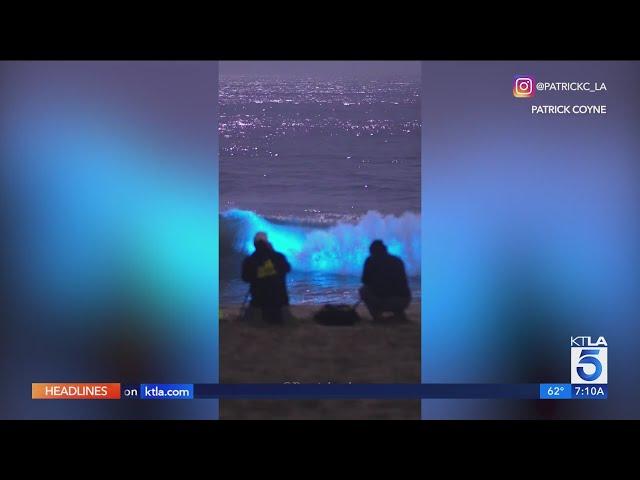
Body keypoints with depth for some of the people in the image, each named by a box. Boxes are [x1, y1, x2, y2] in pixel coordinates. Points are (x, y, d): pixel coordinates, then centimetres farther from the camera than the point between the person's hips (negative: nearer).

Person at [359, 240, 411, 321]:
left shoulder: (371, 260, 8)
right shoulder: (398, 260, 21)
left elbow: (365, 281, 14)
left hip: (383, 300, -4)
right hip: (404, 302, 4)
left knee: (363, 290, 23)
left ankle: (377, 316, 8)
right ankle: (399, 313, 14)